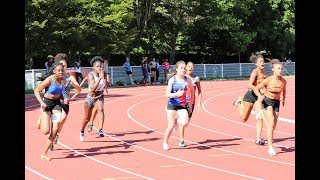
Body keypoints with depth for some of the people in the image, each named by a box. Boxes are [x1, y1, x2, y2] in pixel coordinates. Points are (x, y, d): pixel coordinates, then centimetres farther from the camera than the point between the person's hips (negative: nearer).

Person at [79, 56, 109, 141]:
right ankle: (82, 132, 42)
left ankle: (100, 130, -40)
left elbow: (105, 85, -22)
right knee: (87, 118, 13)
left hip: (100, 97, 1)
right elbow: (92, 88, -33)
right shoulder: (91, 75, -21)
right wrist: (99, 78, -39)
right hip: (90, 98, -1)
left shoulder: (104, 74, -10)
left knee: (100, 109, -31)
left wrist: (104, 78, -35)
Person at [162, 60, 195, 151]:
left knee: (185, 123, -21)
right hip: (172, 105, -2)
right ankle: (165, 143, 22)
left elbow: (192, 90, 18)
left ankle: (177, 121, 16)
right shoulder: (172, 80, -10)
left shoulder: (187, 80, -1)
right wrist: (176, 94, -33)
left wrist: (190, 102, 14)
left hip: (182, 105, 2)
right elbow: (167, 94, -15)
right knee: (170, 127, -2)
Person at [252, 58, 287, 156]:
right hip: (267, 101, -4)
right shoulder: (268, 80, -19)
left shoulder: (283, 81, -8)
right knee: (271, 123, -20)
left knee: (273, 126, 9)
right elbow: (256, 88, -10)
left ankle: (270, 143, 35)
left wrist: (283, 100, 22)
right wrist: (260, 96, -26)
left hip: (276, 103, 4)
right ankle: (270, 147, -19)